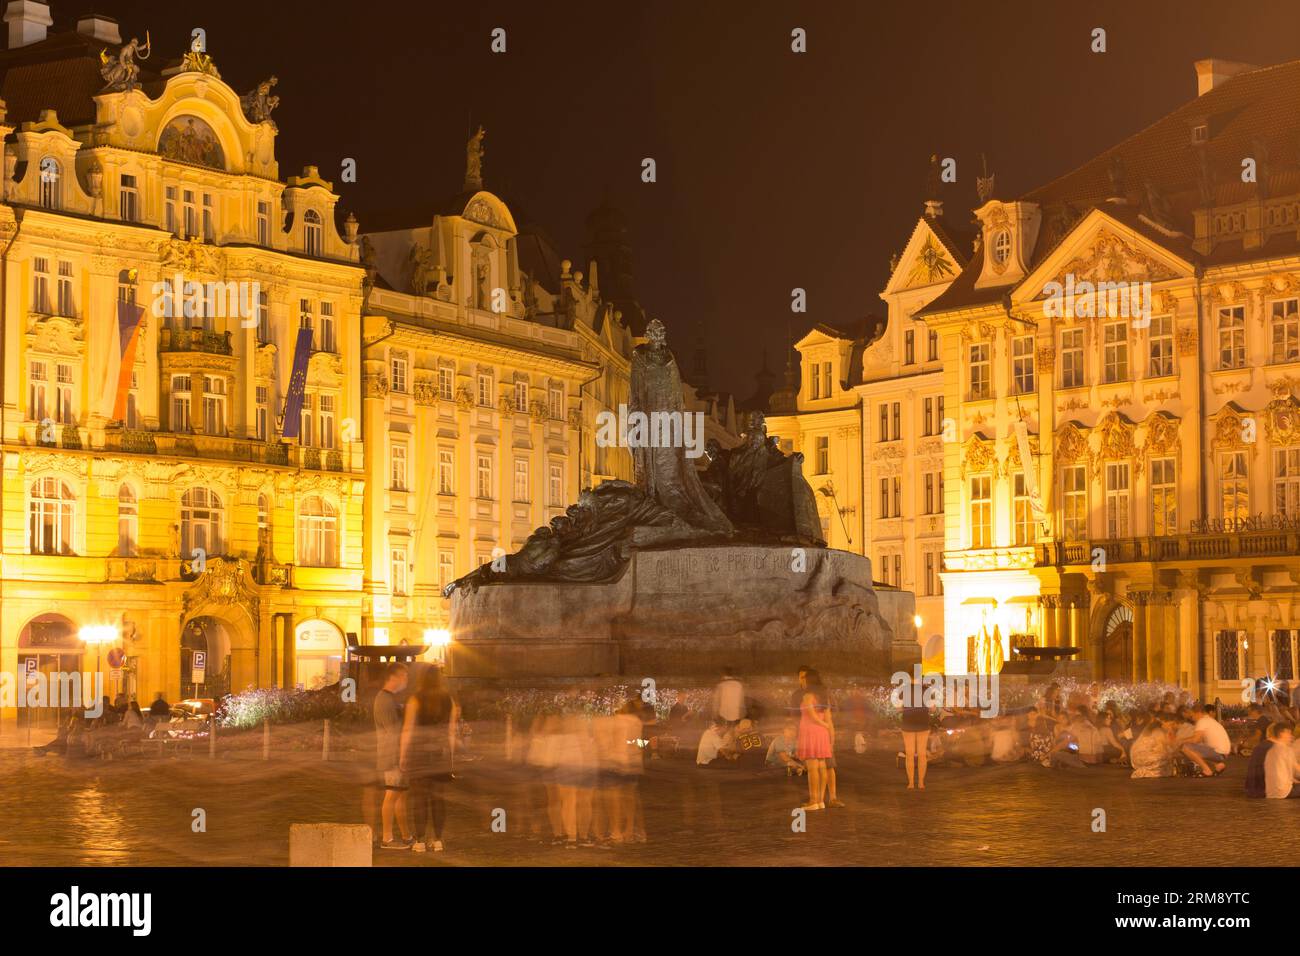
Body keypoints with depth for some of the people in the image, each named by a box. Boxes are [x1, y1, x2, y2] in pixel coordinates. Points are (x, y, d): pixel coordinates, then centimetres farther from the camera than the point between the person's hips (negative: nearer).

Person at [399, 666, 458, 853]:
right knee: (438, 797, 8)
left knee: (420, 797, -1)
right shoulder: (449, 701, 3)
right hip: (441, 753, 3)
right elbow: (451, 731, 5)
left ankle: (420, 841, -1)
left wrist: (402, 757, -3)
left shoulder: (415, 700, -8)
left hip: (418, 753, -3)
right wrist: (451, 756, 12)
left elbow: (407, 729, -9)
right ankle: (438, 840, 7)